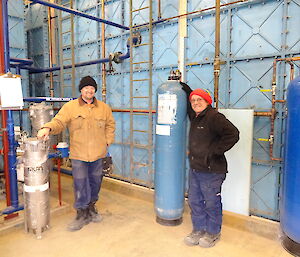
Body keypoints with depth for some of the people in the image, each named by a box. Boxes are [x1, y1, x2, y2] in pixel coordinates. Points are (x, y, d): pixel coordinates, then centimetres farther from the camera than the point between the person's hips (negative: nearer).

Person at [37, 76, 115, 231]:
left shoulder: (104, 108, 5)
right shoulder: (70, 107, -2)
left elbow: (110, 125, 14)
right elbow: (58, 122, -10)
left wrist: (107, 141, 4)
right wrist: (48, 128, -31)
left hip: (98, 154, 3)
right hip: (78, 155, -2)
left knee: (95, 182, 15)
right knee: (80, 185, 2)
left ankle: (91, 208, 37)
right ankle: (82, 214, 20)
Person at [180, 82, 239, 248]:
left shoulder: (214, 117, -15)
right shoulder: (194, 117, 11)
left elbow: (233, 134, -21)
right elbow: (190, 109, 35)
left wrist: (215, 150, -18)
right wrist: (188, 92, 22)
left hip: (211, 171, -8)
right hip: (195, 169, 8)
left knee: (212, 203, 7)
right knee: (195, 201, 16)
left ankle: (213, 233, 28)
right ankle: (198, 230, 34)